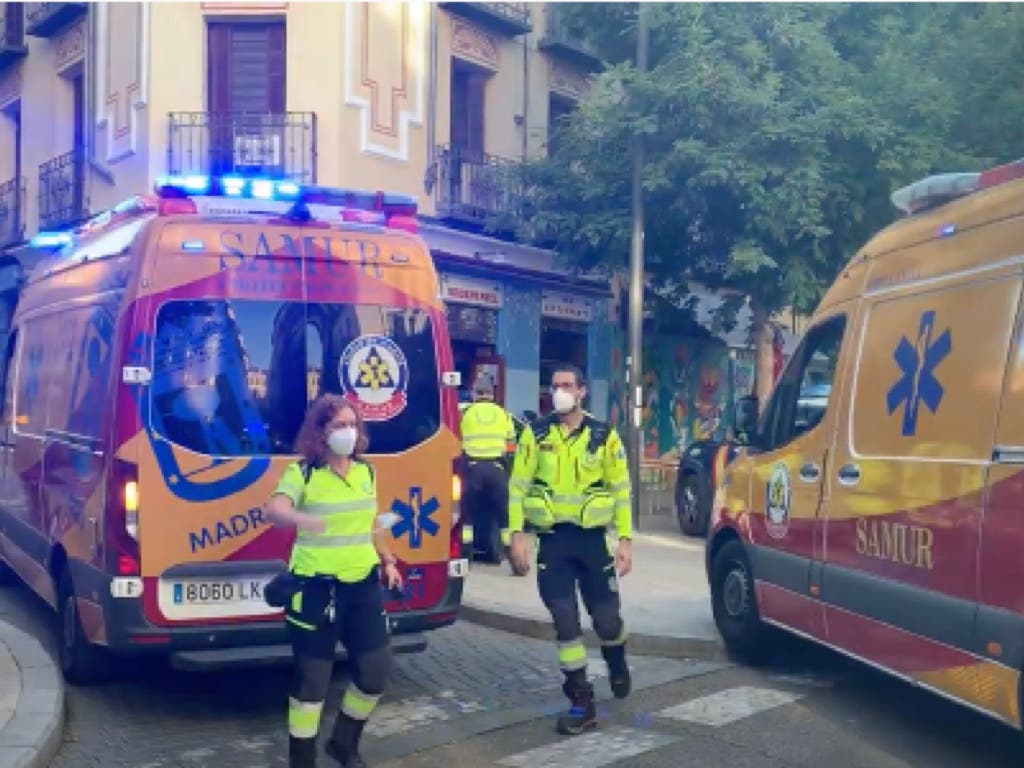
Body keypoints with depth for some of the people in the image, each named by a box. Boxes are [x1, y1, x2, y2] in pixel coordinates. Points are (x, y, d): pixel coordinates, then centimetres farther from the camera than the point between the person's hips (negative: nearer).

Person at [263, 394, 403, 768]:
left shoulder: (366, 471, 9)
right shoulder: (302, 472, -9)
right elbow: (272, 510, -28)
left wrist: (387, 560, 19)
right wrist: (300, 518, -48)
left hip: (364, 584, 6)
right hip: (316, 587, -6)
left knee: (376, 669, 8)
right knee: (312, 677, 1)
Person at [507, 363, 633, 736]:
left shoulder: (604, 435, 0)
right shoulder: (535, 434, 0)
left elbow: (620, 489, 3)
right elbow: (518, 485, 1)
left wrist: (625, 540, -1)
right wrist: (517, 535, -7)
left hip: (592, 537, 0)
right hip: (553, 540, 0)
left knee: (606, 618, 4)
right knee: (565, 622, -1)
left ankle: (617, 663, 39)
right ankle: (581, 702, 10)